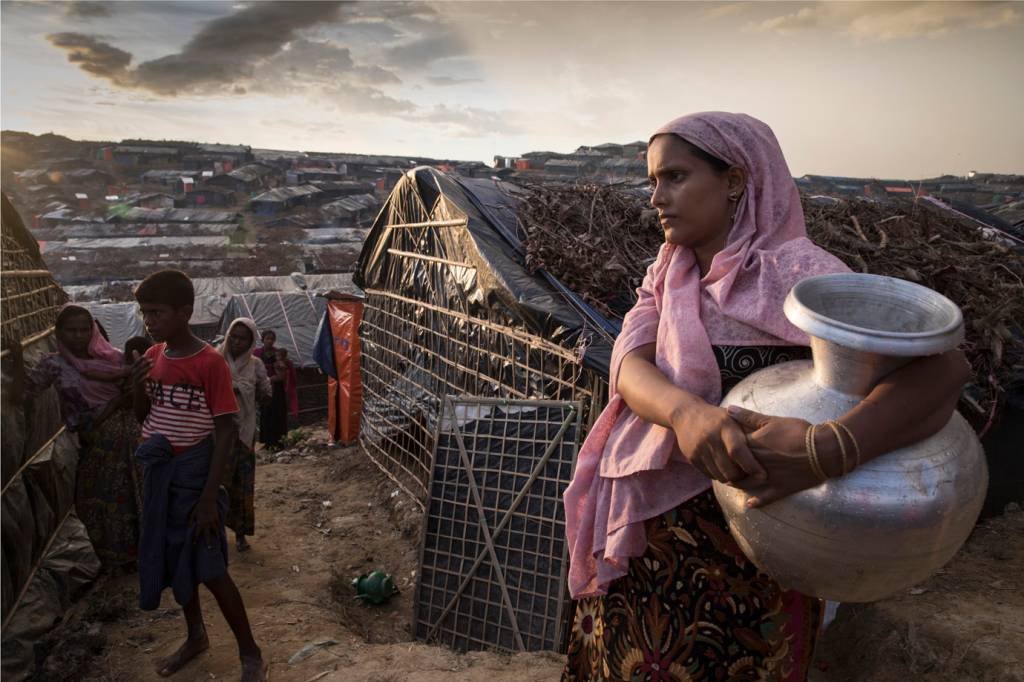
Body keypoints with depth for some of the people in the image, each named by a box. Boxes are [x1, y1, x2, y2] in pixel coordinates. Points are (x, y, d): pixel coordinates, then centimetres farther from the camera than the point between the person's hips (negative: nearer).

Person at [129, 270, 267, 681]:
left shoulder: (210, 363, -17)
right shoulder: (152, 357, 3)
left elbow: (225, 432, -16)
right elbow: (143, 419, 12)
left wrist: (209, 496, -19)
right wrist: (137, 385, -9)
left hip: (193, 474, -7)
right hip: (158, 473, 7)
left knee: (209, 570, -3)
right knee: (171, 561, 17)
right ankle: (196, 637, 38)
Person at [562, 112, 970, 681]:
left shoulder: (794, 273, -18)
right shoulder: (668, 272, 2)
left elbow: (944, 364, -28)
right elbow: (629, 364, -14)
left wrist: (827, 450, -46)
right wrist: (685, 413, -36)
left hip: (737, 548, -5)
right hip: (643, 532, 6)